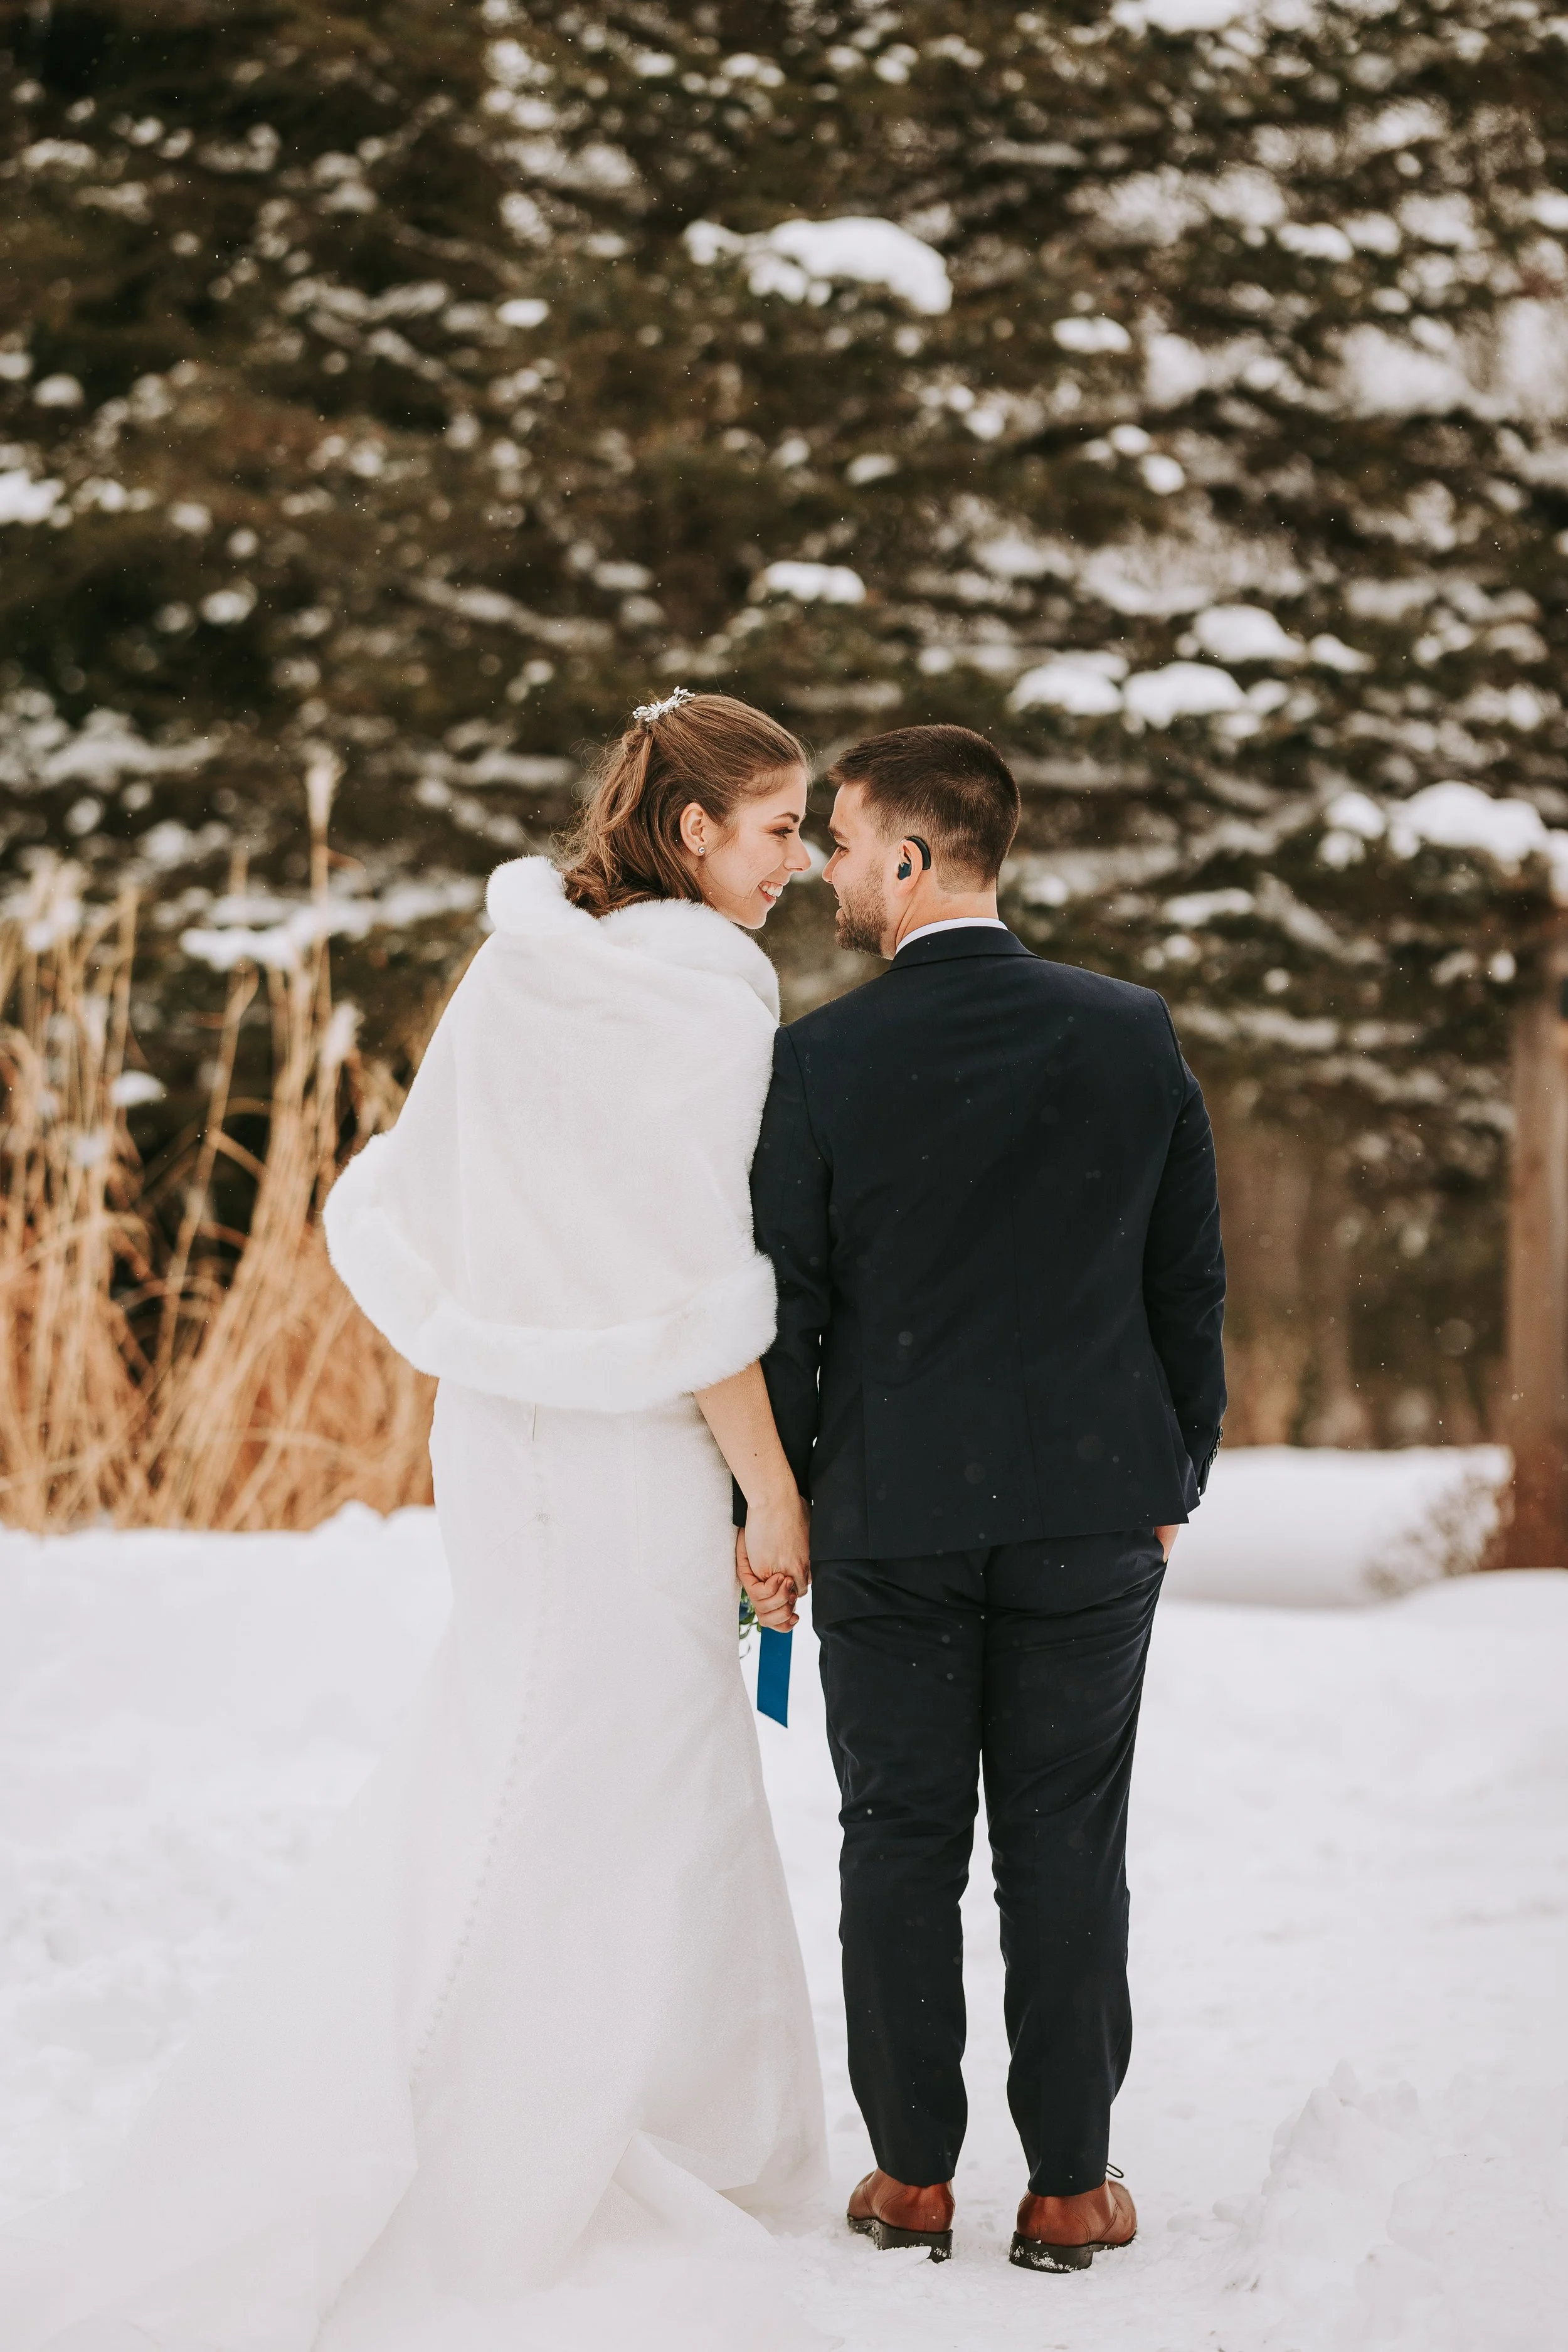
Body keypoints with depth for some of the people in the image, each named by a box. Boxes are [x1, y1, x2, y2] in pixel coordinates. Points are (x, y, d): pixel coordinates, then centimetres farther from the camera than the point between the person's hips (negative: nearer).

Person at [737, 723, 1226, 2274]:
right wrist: (1177, 1476, 14)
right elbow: (1189, 1280, 3)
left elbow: (783, 1312, -6)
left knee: (901, 1845, 9)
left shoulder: (819, 1062, -10)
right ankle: (1068, 2189, 12)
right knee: (1065, 1851, 7)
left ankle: (913, 2177, 16)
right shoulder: (1134, 1035, -3)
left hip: (890, 1512, -1)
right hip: (1091, 1507, 2)